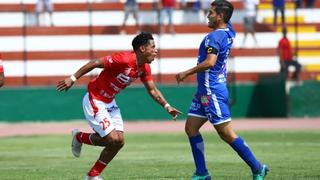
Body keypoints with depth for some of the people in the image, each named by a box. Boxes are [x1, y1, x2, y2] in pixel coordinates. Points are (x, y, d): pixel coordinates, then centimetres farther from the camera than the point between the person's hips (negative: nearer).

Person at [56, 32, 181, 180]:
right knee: (113, 139, -14)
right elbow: (95, 63, -23)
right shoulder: (124, 59, -27)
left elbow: (152, 90, 11)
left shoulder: (144, 68, -1)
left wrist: (167, 107, 0)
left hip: (109, 103, 9)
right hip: (94, 101, -9)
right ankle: (80, 137, 13)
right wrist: (72, 79, -23)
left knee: (118, 141, 0)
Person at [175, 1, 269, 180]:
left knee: (227, 133, -6)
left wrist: (186, 73, -21)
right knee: (191, 128, 10)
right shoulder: (228, 32, 9)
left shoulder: (214, 36, -18)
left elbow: (210, 62, -30)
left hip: (212, 91, -10)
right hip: (205, 91, 10)